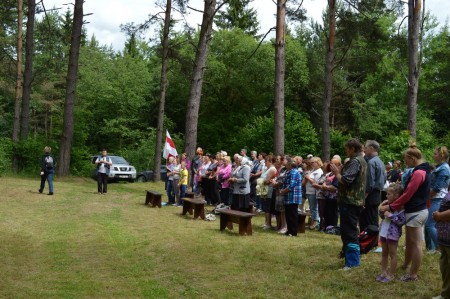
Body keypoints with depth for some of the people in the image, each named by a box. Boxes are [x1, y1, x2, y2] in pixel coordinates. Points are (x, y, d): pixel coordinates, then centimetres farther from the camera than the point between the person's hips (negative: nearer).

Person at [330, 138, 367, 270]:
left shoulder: (355, 162, -17)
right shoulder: (361, 160, 17)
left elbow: (346, 180, -24)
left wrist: (336, 173, -8)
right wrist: (340, 171, 8)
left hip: (349, 201, -11)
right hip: (355, 200, 11)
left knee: (349, 231, -7)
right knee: (348, 230, 20)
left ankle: (352, 261, -4)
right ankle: (347, 252, 31)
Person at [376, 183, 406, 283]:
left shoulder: (400, 207, -18)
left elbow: (402, 221, -25)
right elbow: (382, 216, 18)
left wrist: (390, 215, -24)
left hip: (393, 234, -8)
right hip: (384, 232, 8)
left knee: (392, 254, 6)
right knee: (384, 253, 16)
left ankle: (391, 274, 16)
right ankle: (383, 272, 28)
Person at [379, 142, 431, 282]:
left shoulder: (418, 173, -20)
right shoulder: (424, 170, 11)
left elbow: (407, 195, -20)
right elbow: (410, 192, 14)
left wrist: (390, 207, -13)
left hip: (415, 213, -10)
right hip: (421, 210, 10)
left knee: (415, 244, -1)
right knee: (410, 242, 21)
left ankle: (413, 275, 8)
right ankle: (405, 265, 35)